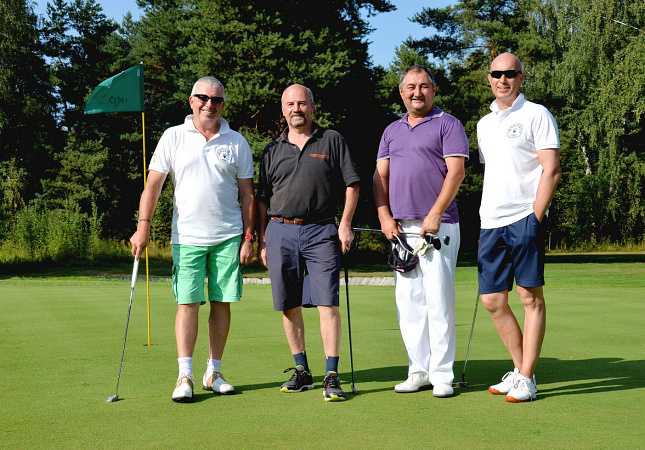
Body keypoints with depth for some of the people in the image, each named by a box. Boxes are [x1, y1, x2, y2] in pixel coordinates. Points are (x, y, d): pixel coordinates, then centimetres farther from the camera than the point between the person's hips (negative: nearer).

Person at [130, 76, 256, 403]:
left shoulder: (236, 142, 7)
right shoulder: (173, 137, 4)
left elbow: (247, 193, 9)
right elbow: (154, 183, 2)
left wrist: (248, 236, 4)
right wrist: (143, 224, -7)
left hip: (228, 237, 2)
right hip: (187, 236, -1)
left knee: (222, 303, 4)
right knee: (187, 303, -6)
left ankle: (214, 373, 14)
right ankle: (185, 376, -3)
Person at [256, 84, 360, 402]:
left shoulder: (331, 141, 8)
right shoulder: (273, 150, 14)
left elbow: (351, 184, 6)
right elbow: (262, 199, 16)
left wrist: (345, 224, -3)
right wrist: (262, 240, 9)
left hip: (321, 232, -3)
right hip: (280, 231, 3)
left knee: (327, 302, -10)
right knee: (289, 305, 6)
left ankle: (332, 376, -9)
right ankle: (301, 371, 17)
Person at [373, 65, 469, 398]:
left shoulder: (447, 124, 2)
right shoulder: (392, 131, 20)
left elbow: (456, 172, -7)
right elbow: (381, 175, 16)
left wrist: (435, 215, -14)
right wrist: (385, 216, 2)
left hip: (437, 226, -6)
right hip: (400, 229, 6)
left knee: (439, 300, -6)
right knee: (408, 302, 6)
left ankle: (442, 374, -1)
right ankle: (418, 371, 12)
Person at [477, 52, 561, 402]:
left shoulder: (536, 115, -1)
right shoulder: (484, 123, 19)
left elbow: (551, 170, -8)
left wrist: (535, 219, -14)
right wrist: (490, 215, 14)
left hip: (524, 219, -7)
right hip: (490, 224, 7)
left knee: (531, 297, -4)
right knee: (492, 300, 6)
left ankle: (527, 379, 0)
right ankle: (519, 370, 20)